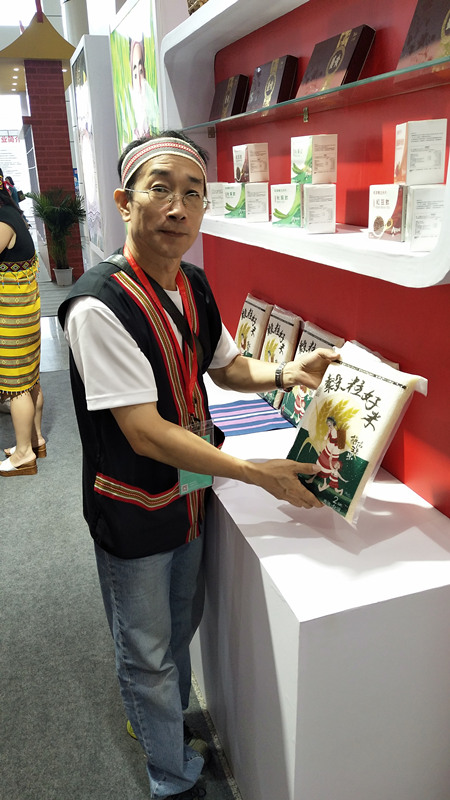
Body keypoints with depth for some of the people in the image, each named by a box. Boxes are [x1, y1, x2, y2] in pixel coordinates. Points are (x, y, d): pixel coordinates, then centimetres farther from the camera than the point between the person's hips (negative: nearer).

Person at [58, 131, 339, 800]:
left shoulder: (194, 286, -3)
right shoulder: (100, 306, -28)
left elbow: (226, 366, 11)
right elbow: (146, 433, -29)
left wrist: (289, 372, -9)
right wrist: (259, 473, -27)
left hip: (189, 491, 7)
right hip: (132, 512, -7)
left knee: (182, 625, 29)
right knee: (147, 651, 16)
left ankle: (165, 716, 59)